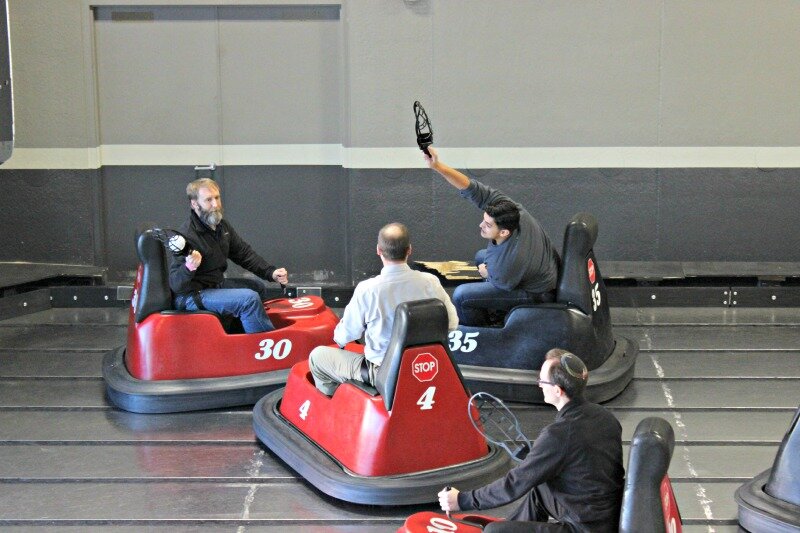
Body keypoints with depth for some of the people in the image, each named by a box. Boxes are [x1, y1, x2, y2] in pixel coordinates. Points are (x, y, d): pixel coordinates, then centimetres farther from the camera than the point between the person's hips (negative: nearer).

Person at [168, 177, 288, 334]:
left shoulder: (222, 226, 3)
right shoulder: (186, 236, -23)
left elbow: (244, 253, 12)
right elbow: (176, 285, -24)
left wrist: (271, 273, -1)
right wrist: (189, 268, -46)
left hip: (216, 284, 9)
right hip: (192, 295, -9)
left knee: (258, 288, 21)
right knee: (250, 298, -22)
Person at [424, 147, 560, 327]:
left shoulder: (509, 261, -41)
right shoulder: (507, 207, -25)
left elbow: (501, 284, -18)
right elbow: (472, 189, -27)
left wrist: (486, 273, 3)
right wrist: (438, 167, -37)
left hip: (536, 295, -8)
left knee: (461, 296, -11)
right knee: (480, 257, 28)